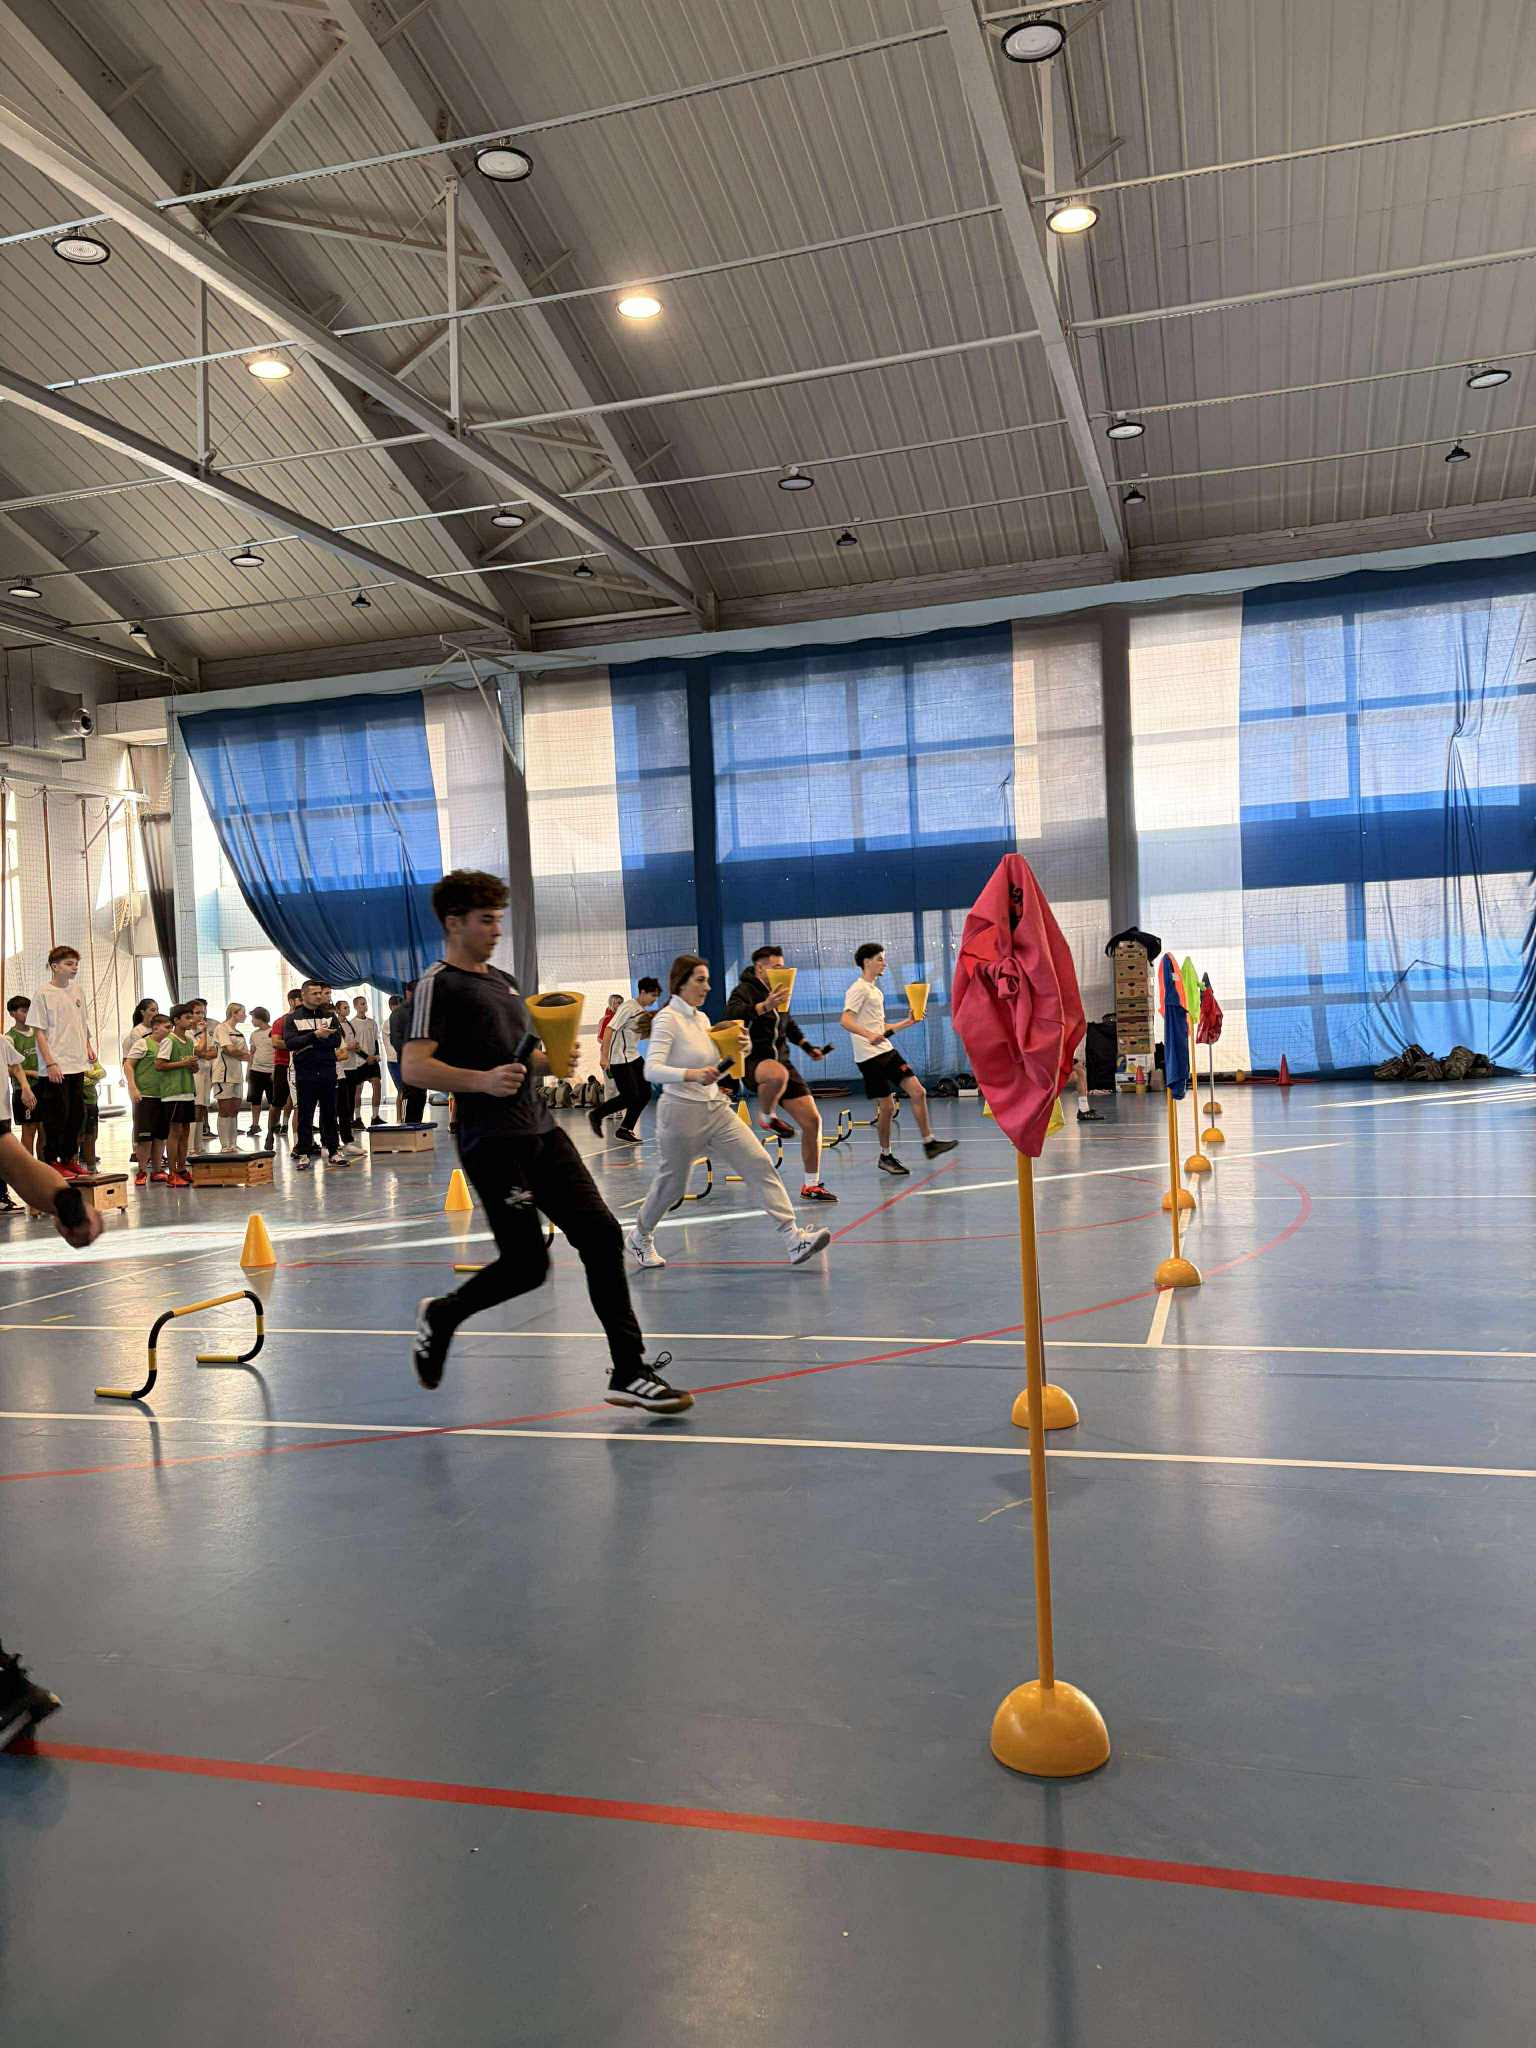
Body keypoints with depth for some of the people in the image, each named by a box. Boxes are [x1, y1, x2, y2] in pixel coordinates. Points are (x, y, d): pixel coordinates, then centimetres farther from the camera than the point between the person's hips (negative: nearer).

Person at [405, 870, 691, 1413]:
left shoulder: (504, 981, 22)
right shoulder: (438, 984, -5)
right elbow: (413, 1067, -15)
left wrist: (551, 1062, 8)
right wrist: (480, 1079, -29)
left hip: (541, 1132, 8)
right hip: (491, 1141, -8)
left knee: (601, 1234, -3)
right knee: (527, 1264, -6)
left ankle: (629, 1372, 1)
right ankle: (440, 1316, 24)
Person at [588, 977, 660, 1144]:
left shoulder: (643, 1011, 10)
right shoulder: (628, 1007, -16)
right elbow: (610, 1029, -20)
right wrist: (605, 1057, -23)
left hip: (634, 1057, 9)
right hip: (620, 1060, -9)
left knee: (645, 1093, 3)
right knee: (630, 1096, -9)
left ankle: (625, 1129, 12)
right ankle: (596, 1115, 9)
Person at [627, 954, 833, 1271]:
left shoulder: (702, 1018, 11)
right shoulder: (667, 1020, -13)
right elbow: (652, 1069, -25)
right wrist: (692, 1074, -39)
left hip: (717, 1110, 7)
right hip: (683, 1113, -7)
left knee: (760, 1165, -8)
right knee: (672, 1185, 10)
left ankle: (793, 1240, -13)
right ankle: (639, 1238, 37)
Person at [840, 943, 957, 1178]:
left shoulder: (875, 990, 20)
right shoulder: (859, 989, -9)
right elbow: (846, 1021, -23)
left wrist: (907, 1022, 19)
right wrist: (869, 1035, -39)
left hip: (887, 1051, 9)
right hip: (870, 1056, -9)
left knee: (917, 1092, 1)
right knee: (886, 1106, -4)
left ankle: (929, 1143, 8)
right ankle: (885, 1156, 11)